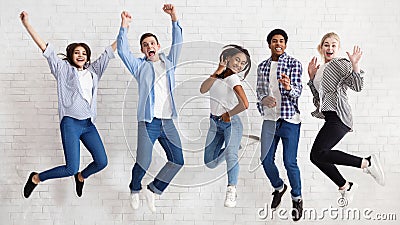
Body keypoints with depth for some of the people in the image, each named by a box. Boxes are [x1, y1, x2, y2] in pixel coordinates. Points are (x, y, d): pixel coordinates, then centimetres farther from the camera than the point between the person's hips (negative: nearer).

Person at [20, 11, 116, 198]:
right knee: (71, 168, -10)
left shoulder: (93, 70, 14)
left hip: (88, 124, 5)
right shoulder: (63, 69, 4)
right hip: (70, 123, -5)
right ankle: (36, 178, 15)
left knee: (102, 162, 2)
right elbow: (45, 48, -2)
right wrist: (27, 24, -8)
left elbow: (110, 51, 15)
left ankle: (81, 177, 34)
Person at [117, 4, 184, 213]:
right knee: (143, 163, -6)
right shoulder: (139, 66, 9)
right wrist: (124, 27, -14)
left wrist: (174, 19, -7)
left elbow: (177, 43, 5)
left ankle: (153, 190, 18)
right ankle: (135, 191, 25)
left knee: (178, 160, -1)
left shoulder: (169, 62, 16)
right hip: (148, 122, -3)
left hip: (168, 122, 4)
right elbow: (123, 51, -3)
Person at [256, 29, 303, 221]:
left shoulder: (294, 64, -4)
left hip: (290, 120, -4)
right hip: (269, 119, 4)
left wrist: (288, 87, -34)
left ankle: (297, 198, 20)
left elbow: (297, 92, -11)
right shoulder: (262, 66, 9)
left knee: (290, 162, -2)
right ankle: (279, 187, 37)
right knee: (266, 160, 8)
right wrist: (264, 99, -10)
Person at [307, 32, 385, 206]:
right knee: (318, 156, 5)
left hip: (339, 117, -8)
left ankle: (366, 163, -15)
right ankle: (346, 186, 20)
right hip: (330, 118, 8)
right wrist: (311, 76, 16)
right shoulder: (320, 69, 21)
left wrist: (355, 65, -23)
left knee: (317, 154, -23)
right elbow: (317, 96, 23)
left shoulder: (342, 64, -2)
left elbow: (357, 86, -12)